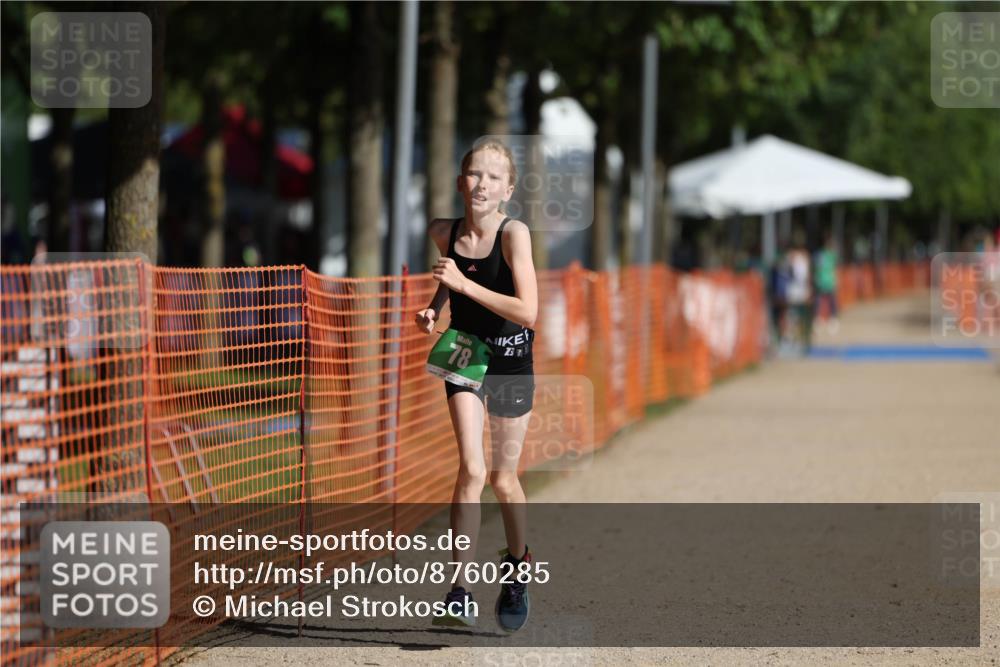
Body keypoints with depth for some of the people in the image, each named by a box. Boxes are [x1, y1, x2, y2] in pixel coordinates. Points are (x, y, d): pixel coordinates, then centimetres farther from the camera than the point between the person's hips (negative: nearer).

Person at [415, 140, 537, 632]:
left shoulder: (514, 233, -19)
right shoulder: (444, 234, -6)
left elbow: (527, 312, -25)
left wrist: (464, 283, -27)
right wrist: (433, 307, 0)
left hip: (511, 363, -2)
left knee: (504, 479, 11)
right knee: (472, 470, -16)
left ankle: (518, 561, 40)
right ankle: (459, 591, -15)